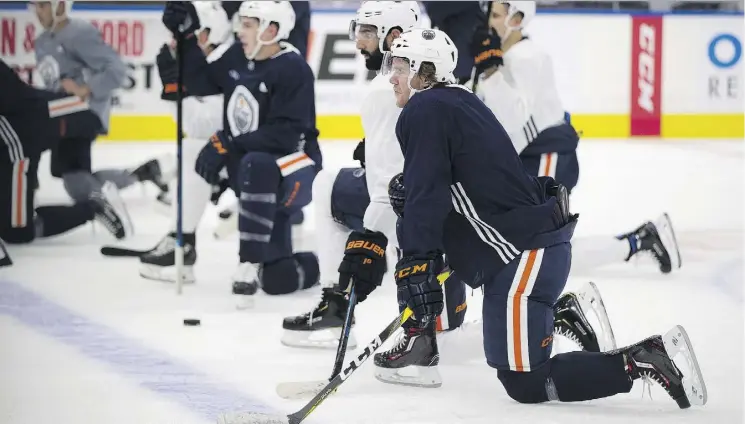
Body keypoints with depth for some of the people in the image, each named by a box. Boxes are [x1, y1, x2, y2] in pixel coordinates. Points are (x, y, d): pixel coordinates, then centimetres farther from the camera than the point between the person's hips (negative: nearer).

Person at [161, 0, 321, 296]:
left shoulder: (294, 71, -19)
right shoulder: (236, 56, 2)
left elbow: (284, 136, -26)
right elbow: (199, 81, 14)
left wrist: (228, 144, -27)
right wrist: (186, 36, 2)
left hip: (293, 171, -6)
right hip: (259, 182, 6)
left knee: (256, 166, -42)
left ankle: (251, 265, -32)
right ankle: (311, 266, 33)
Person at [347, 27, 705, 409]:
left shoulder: (423, 111, -10)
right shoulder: (460, 101, 20)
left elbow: (426, 196, -19)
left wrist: (416, 267, -21)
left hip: (524, 253, -10)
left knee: (525, 384, -8)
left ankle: (641, 361, -14)